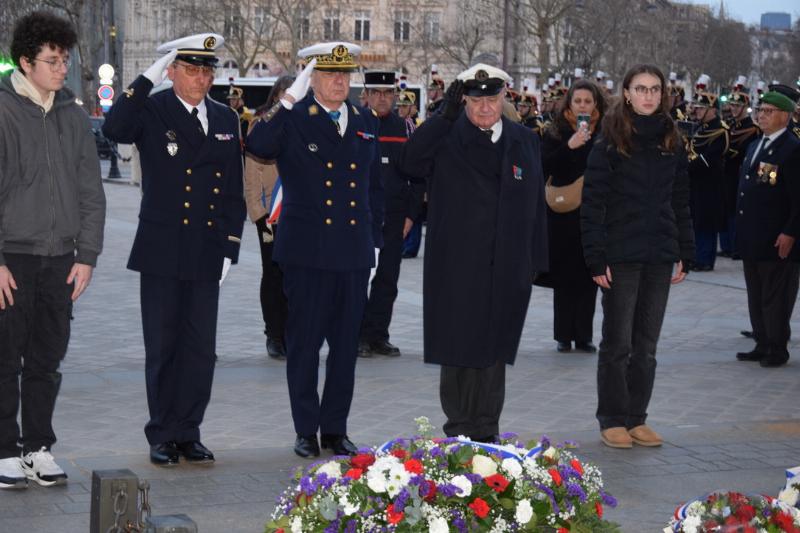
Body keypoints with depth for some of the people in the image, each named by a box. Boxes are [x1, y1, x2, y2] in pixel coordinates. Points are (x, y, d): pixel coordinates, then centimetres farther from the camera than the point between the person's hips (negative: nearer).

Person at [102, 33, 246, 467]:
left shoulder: (226, 120, 10)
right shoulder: (152, 111, -3)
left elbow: (233, 191, 12)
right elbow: (114, 129, -27)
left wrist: (230, 248, 5)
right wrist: (148, 78, -27)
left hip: (207, 254, 4)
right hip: (161, 253, -3)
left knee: (200, 348, 7)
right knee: (162, 347, 4)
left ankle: (188, 433, 17)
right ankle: (163, 436, 14)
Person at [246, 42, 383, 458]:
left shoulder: (365, 122, 12)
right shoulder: (292, 120, -3)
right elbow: (257, 147, -24)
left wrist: (375, 238, 13)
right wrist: (288, 101, -26)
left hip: (354, 251, 4)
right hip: (306, 251, -4)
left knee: (346, 343, 9)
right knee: (304, 343, 3)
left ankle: (335, 429, 19)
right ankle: (306, 431, 13)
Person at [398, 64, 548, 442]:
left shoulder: (524, 141, 11)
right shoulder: (445, 137, 0)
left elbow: (536, 202, 13)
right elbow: (410, 164, -19)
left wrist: (537, 260, 9)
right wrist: (446, 115, -19)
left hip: (506, 269, 3)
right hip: (456, 268, -3)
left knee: (494, 352, 8)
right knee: (457, 352, 2)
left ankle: (486, 434, 16)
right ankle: (459, 433, 12)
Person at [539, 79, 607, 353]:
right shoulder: (556, 133, 1)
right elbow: (544, 167, -12)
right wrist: (569, 146, -21)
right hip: (563, 214, -1)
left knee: (588, 275, 2)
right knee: (564, 273, 1)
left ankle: (584, 335, 9)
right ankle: (564, 335, 8)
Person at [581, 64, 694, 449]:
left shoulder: (671, 143, 9)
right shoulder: (610, 143, -5)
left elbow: (680, 202, 13)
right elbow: (592, 203, -8)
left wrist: (684, 253, 7)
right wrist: (596, 258, -13)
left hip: (659, 258, 4)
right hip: (621, 255, -4)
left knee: (646, 345, 9)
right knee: (617, 343, 1)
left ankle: (636, 418, 17)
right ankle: (612, 420, 10)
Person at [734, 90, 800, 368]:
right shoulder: (755, 146, 14)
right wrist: (743, 229, 16)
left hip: (777, 240, -8)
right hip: (752, 238, 8)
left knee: (776, 298, 0)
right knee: (756, 296, 14)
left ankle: (777, 349, 10)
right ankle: (762, 345, 22)